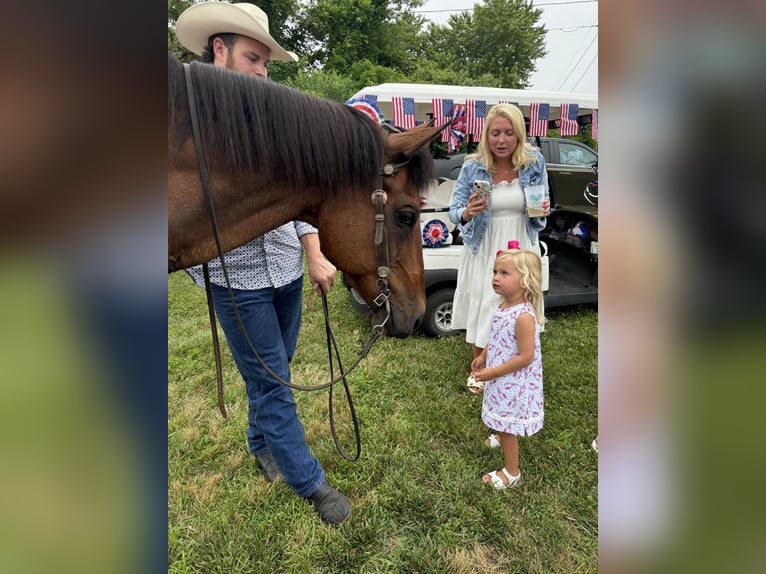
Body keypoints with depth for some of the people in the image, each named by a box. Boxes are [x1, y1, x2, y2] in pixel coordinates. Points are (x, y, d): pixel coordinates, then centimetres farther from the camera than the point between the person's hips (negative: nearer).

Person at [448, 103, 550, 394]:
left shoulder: (534, 161, -7)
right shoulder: (472, 167, -12)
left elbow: (544, 202, 5)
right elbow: (454, 211, -6)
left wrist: (542, 209, -19)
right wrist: (468, 213, -29)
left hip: (520, 248, 2)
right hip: (483, 250, -1)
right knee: (481, 307, 9)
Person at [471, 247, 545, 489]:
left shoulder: (524, 316, -30)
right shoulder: (501, 306, -3)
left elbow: (525, 357, -28)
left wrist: (493, 373, -24)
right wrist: (483, 356, 9)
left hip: (515, 383, -8)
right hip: (500, 379, 8)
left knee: (507, 424, 7)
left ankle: (512, 472, 27)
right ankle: (502, 437, 60)